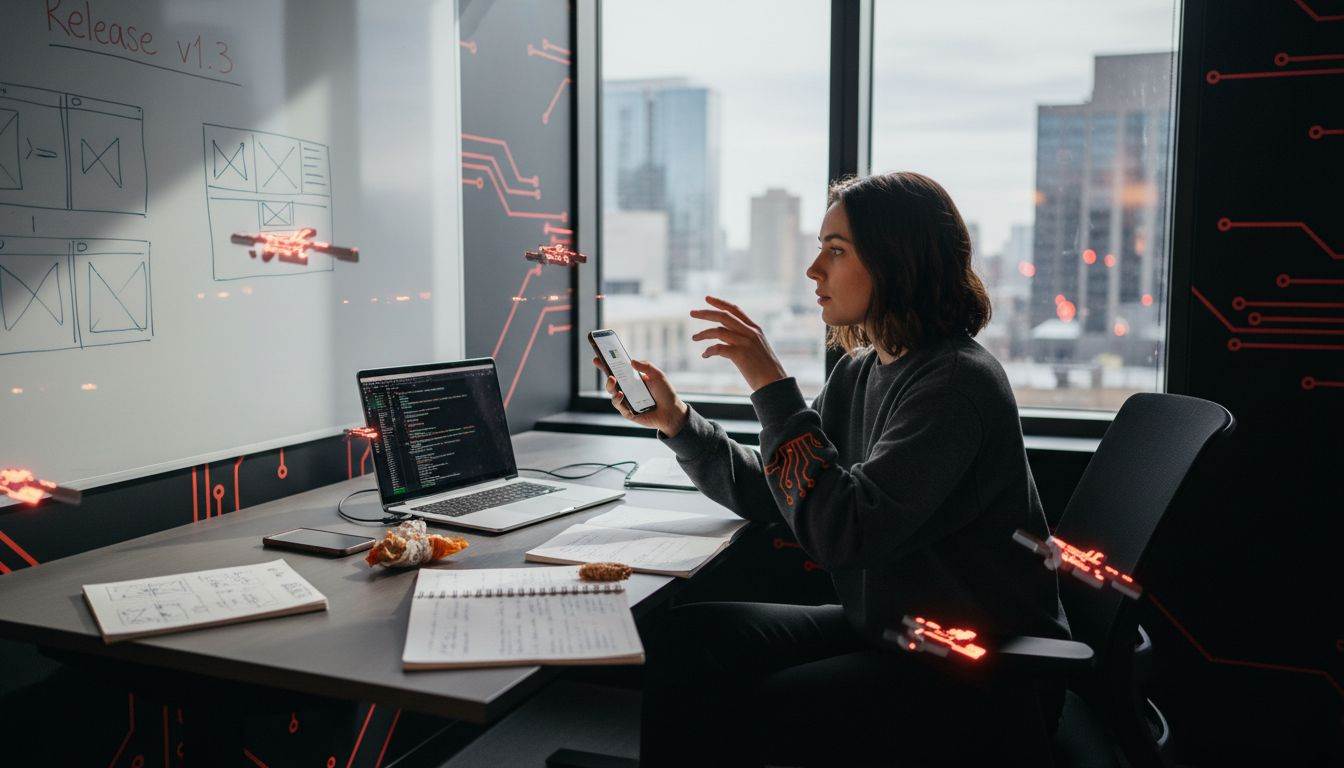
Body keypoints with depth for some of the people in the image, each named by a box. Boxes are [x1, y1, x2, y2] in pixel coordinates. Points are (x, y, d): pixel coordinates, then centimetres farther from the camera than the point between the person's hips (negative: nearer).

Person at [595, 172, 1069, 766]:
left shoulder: (957, 384, -20)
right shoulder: (860, 372, 7)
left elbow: (840, 532, -29)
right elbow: (765, 495, 8)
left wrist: (771, 386, -26)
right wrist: (675, 421, -3)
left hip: (980, 669, -8)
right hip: (881, 629, 8)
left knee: (742, 716, -20)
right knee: (686, 638, -7)